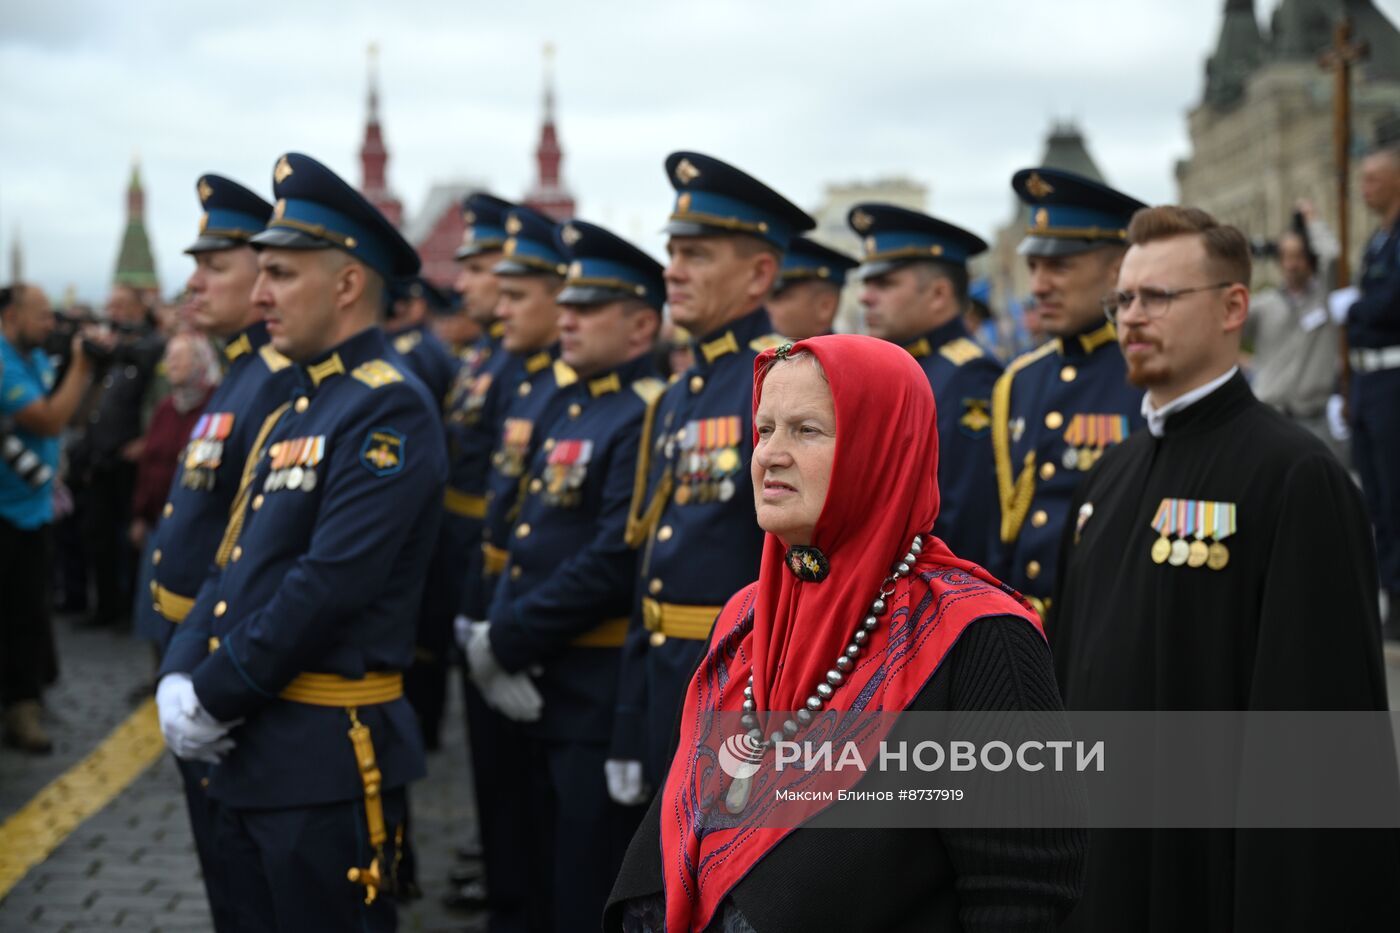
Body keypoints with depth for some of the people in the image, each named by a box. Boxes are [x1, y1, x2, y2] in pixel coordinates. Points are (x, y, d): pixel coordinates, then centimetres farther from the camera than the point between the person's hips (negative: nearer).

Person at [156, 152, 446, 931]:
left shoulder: (390, 412, -15)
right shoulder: (295, 406, 14)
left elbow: (330, 583, -23)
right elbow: (236, 565, 15)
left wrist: (216, 700, -16)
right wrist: (181, 678, 0)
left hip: (329, 757, -9)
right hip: (249, 751, 9)